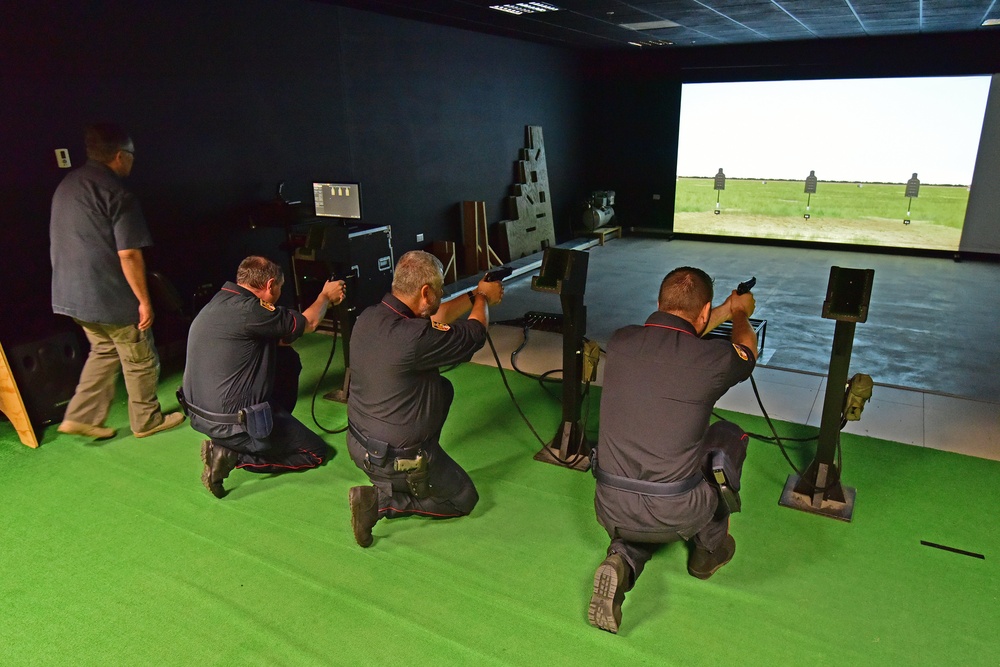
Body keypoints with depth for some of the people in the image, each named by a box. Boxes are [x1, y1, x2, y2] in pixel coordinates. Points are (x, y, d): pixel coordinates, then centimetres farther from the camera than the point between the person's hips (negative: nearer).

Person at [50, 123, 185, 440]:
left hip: (71, 295, 9)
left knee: (105, 350, 24)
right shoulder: (117, 193, -19)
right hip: (109, 296, -8)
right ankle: (147, 421, 23)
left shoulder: (67, 184, 9)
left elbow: (69, 243, 17)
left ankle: (81, 417, 23)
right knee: (140, 360, 9)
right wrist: (144, 300, -15)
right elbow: (128, 254, -22)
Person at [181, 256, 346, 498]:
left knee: (288, 359, 16)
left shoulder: (219, 301, 5)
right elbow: (308, 323, -9)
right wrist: (326, 296, 12)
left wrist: (325, 301, 15)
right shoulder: (248, 310, -23)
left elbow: (277, 340, 14)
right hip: (230, 422, -9)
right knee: (317, 452, 5)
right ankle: (233, 455, -3)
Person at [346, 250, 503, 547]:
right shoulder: (413, 338, -31)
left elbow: (434, 319, 10)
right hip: (394, 460, -8)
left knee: (443, 389, 22)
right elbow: (475, 334, -13)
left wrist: (475, 295, 16)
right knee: (464, 500, 15)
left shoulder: (368, 318, -7)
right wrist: (482, 297, 7)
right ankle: (380, 500, 2)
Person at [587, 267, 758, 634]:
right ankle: (709, 549, 35)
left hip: (610, 511, 3)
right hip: (675, 515, -3)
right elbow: (747, 348, 15)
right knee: (729, 436, 23)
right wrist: (740, 313, 38)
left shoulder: (621, 342, -3)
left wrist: (728, 310, 36)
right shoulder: (713, 357, -12)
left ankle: (622, 560, 6)